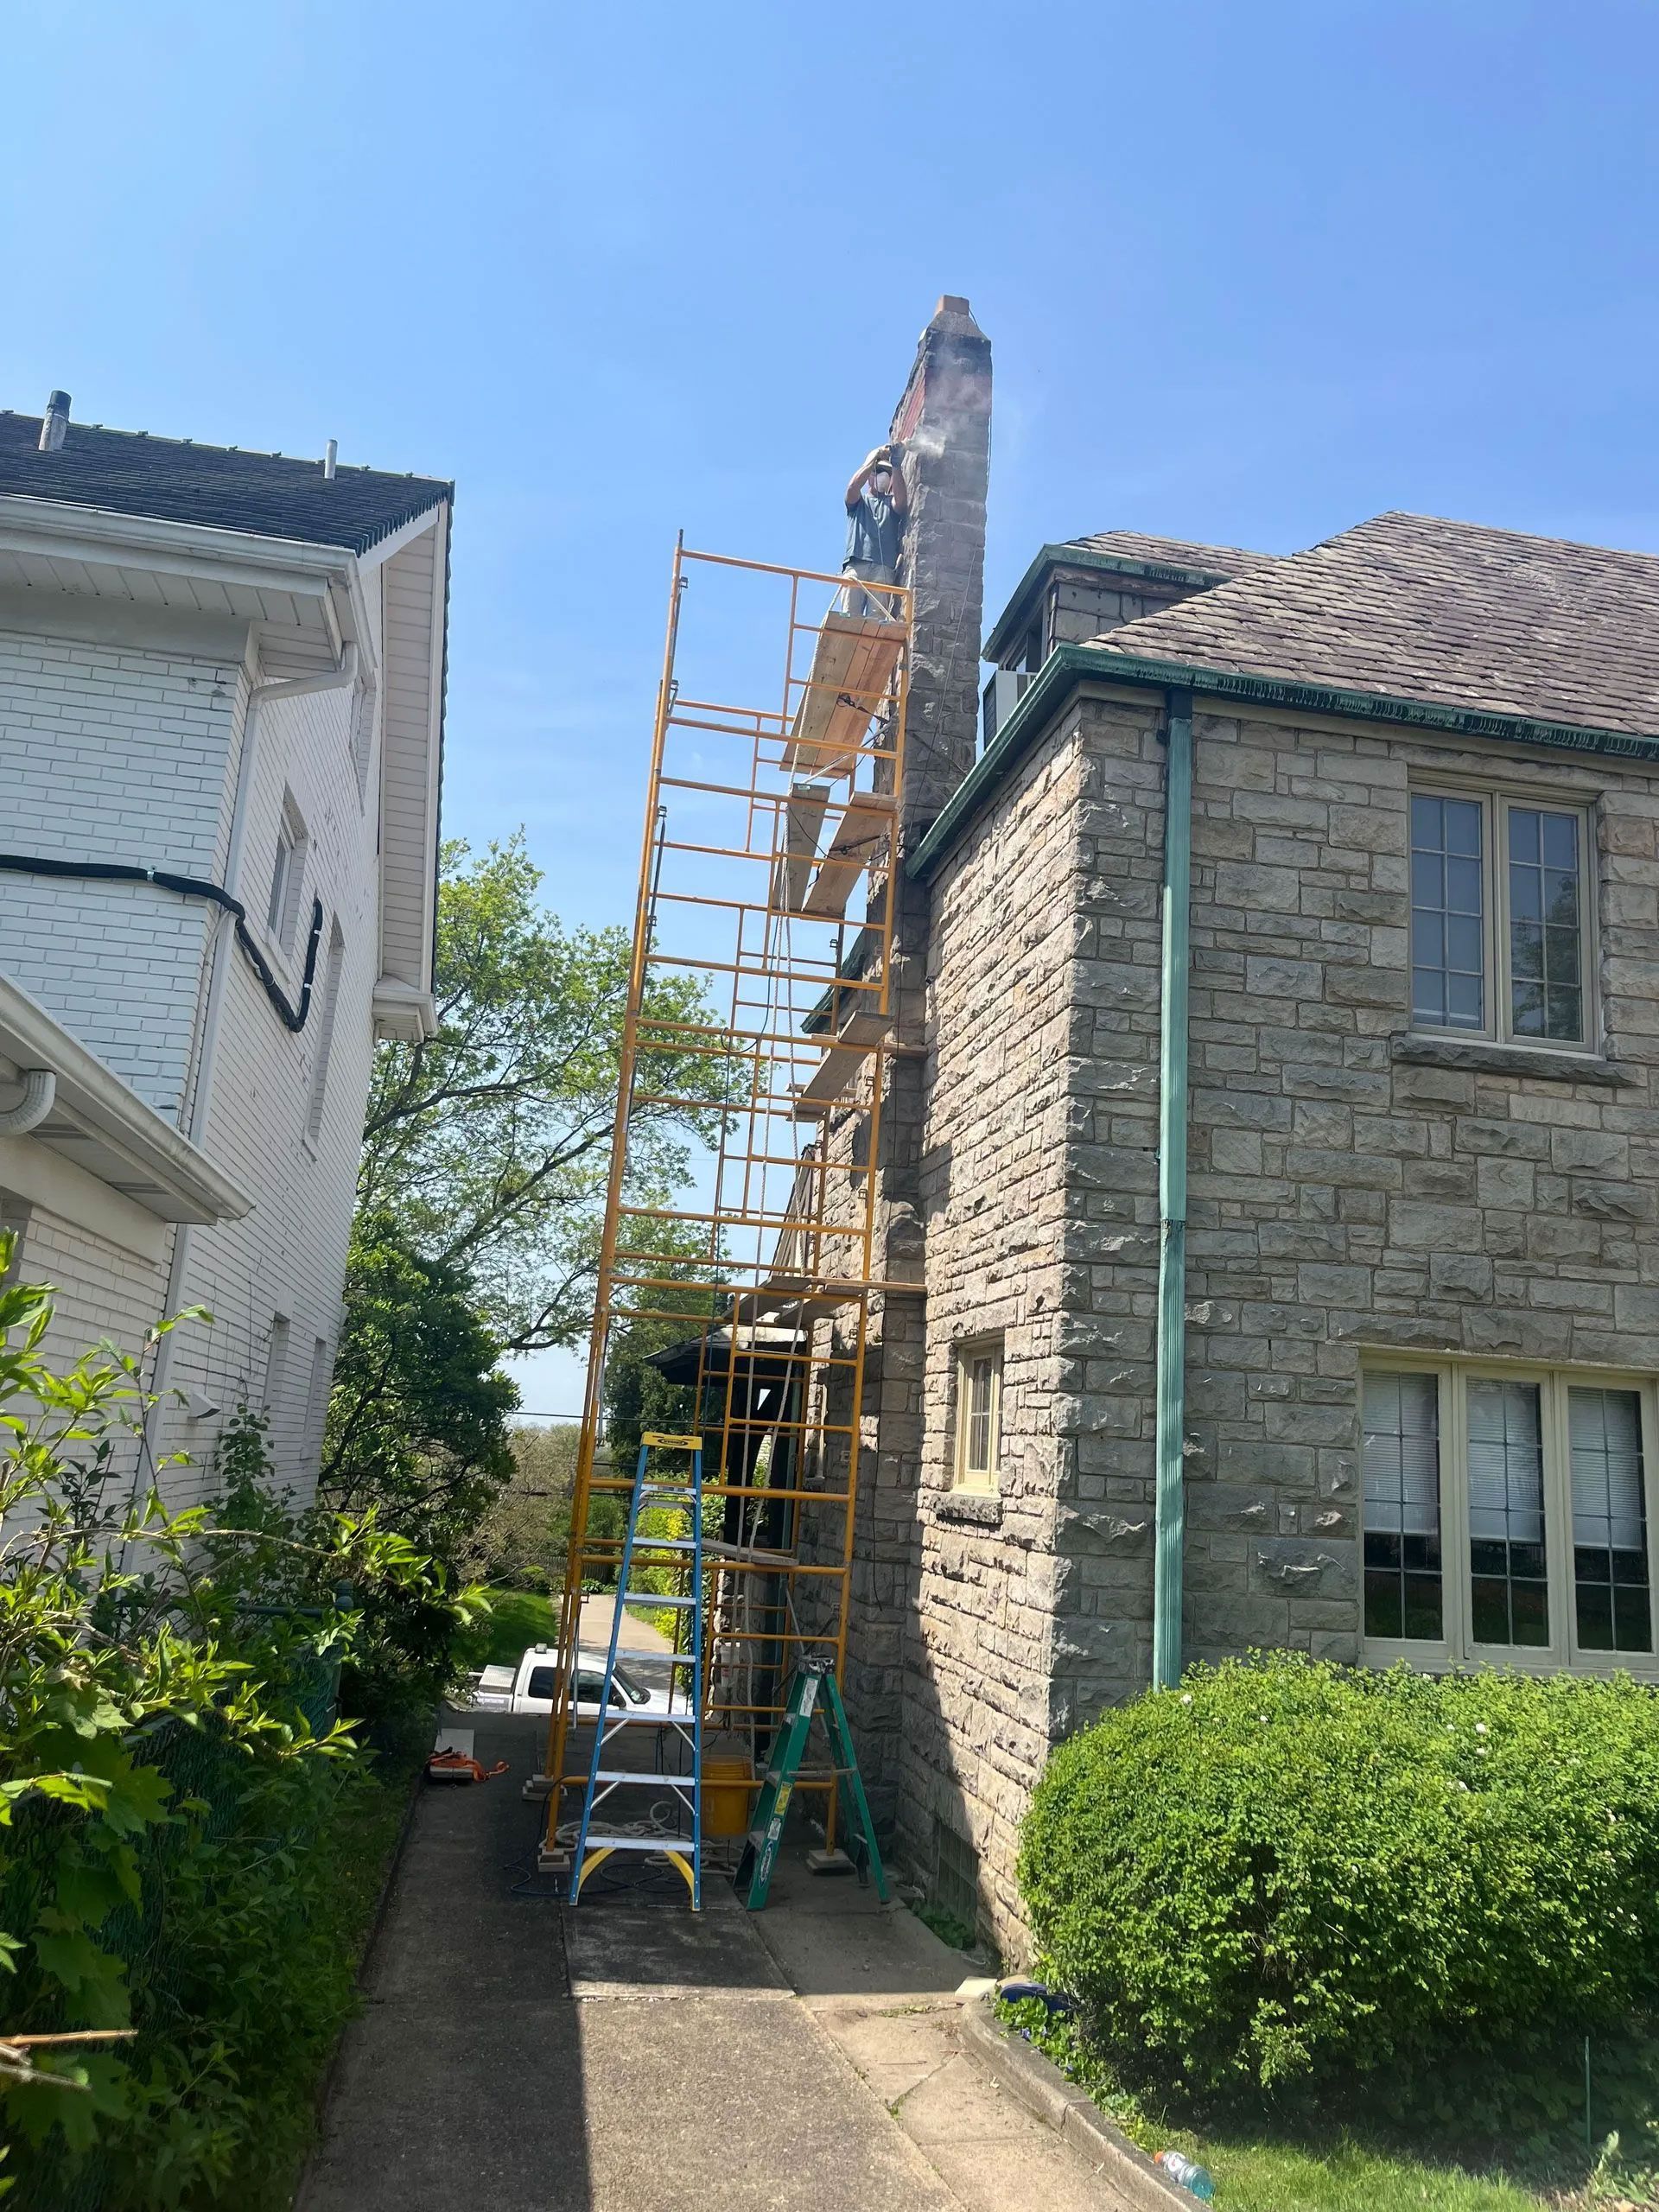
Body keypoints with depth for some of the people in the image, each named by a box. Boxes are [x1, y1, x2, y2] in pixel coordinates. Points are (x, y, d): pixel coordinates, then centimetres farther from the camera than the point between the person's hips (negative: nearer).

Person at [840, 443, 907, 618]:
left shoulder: (892, 503, 24)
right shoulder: (858, 501, 23)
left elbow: (902, 497, 0)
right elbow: (853, 487, 0)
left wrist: (895, 465, -10)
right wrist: (875, 458, -2)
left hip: (884, 568, 1)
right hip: (856, 564, 0)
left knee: (878, 619, -13)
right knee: (850, 616, -15)